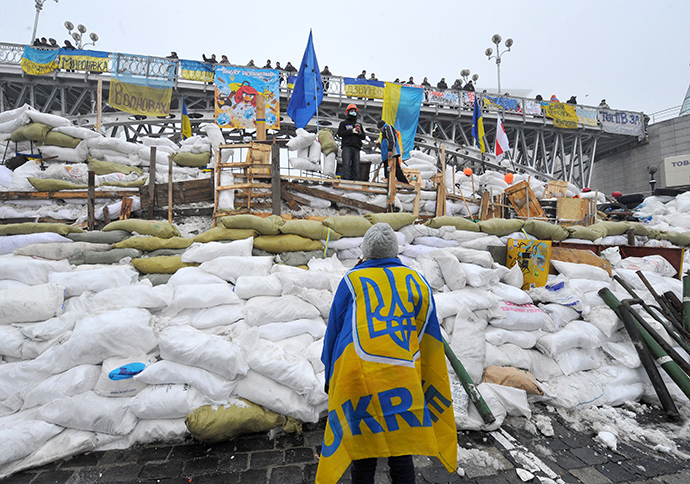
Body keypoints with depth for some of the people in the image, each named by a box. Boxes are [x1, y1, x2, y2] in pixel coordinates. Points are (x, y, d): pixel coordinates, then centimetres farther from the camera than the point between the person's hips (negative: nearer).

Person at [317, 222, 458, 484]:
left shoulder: (352, 280, 4)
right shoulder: (417, 281, 9)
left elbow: (334, 331, 7)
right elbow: (431, 341, 11)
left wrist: (330, 378, 18)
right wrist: (426, 384, 20)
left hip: (356, 378, -1)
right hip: (402, 380, 2)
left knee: (363, 455, 11)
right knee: (401, 453, 13)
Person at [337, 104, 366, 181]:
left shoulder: (359, 125, 28)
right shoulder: (343, 123, 16)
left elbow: (363, 137, 20)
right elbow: (340, 133, -2)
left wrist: (360, 132, -2)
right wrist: (353, 131, -6)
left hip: (356, 147, 4)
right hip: (347, 146, -4)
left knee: (356, 166, -4)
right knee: (346, 164, -16)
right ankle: (345, 180, -21)